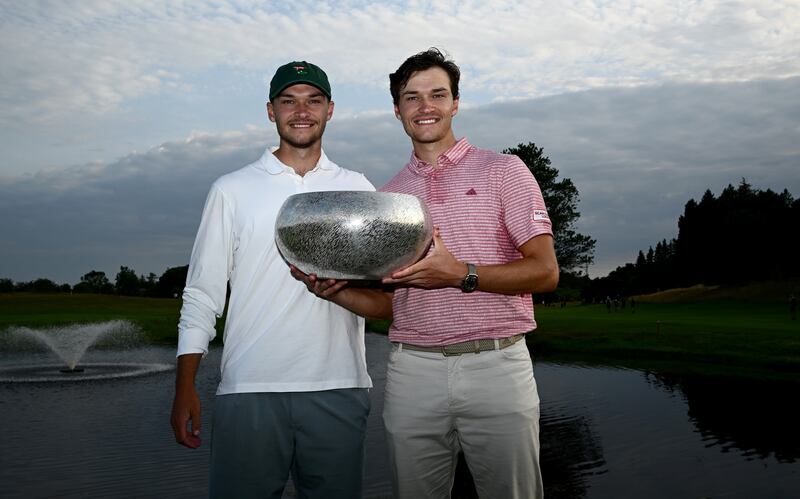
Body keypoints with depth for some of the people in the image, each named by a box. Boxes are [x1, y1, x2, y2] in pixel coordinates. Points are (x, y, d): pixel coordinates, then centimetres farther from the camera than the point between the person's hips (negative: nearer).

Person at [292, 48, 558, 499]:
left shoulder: (503, 171, 3)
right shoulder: (387, 197, 14)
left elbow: (545, 271, -5)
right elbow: (388, 302, 15)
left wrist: (460, 274, -20)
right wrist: (332, 289, -5)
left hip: (496, 365, -2)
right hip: (413, 372, 3)